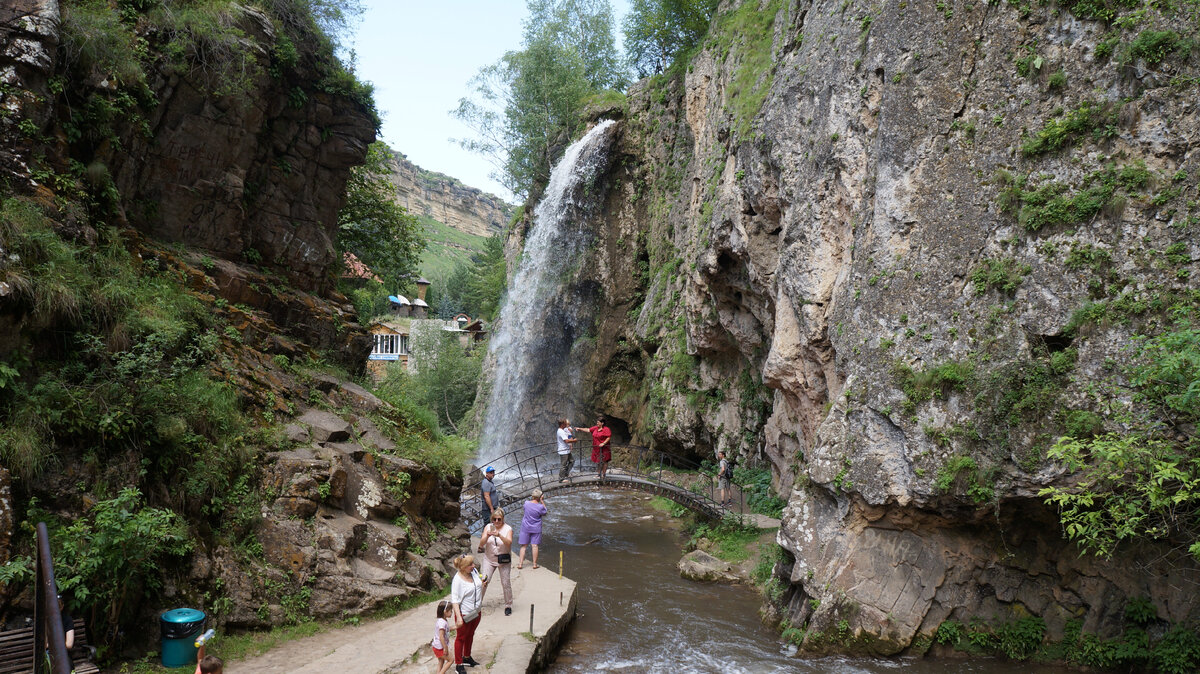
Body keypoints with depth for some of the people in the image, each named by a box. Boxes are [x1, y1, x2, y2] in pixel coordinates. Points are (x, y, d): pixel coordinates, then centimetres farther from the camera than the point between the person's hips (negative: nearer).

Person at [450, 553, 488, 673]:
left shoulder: (474, 572, -6)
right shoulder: (457, 580, -25)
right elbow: (454, 600, -23)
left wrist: (484, 585, -8)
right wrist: (458, 617, -27)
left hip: (477, 612, 7)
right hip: (464, 614, -7)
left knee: (470, 635, 24)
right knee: (461, 638, 9)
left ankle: (467, 657, 44)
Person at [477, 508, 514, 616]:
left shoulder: (508, 529, -8)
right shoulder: (488, 527, -2)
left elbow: (509, 543, -26)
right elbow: (481, 543, -9)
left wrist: (499, 535, -42)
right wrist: (487, 536, -29)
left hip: (504, 560, -2)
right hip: (489, 559, 2)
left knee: (506, 583, 1)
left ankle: (508, 606, 16)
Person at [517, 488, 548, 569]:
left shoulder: (526, 503, -9)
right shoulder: (540, 507, -16)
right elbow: (545, 513, 2)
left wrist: (531, 498, 11)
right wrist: (542, 502, -2)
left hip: (525, 528, 2)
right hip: (536, 529, -2)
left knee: (523, 546, 8)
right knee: (535, 545, 3)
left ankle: (520, 563, 8)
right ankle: (535, 564, 7)